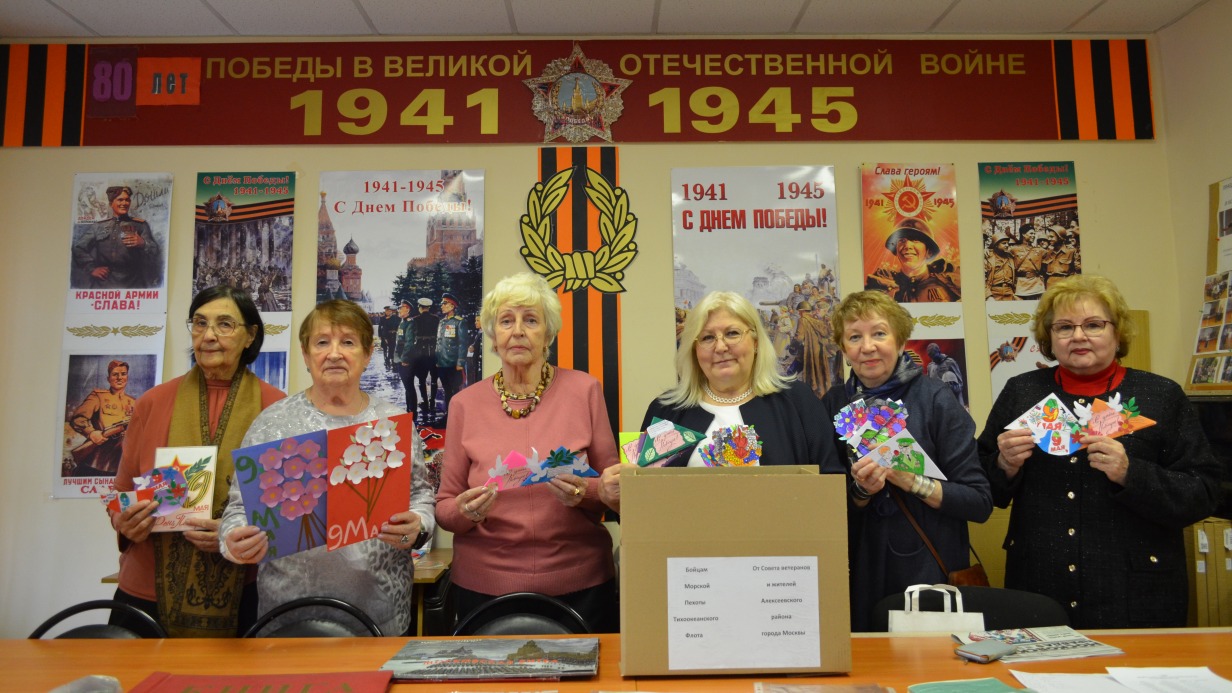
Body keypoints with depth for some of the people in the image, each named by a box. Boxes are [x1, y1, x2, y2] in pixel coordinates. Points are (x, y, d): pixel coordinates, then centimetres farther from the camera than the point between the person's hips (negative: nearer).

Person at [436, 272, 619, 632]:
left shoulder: (583, 390, -2)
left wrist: (584, 493, -18)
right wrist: (466, 511, -17)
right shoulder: (465, 404, 0)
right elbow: (444, 506, 5)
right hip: (486, 585, 1)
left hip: (580, 583, 0)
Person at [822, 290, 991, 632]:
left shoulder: (935, 399, -8)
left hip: (928, 570, -2)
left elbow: (979, 502, -9)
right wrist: (860, 491, -15)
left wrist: (911, 480, -21)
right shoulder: (834, 403, 1)